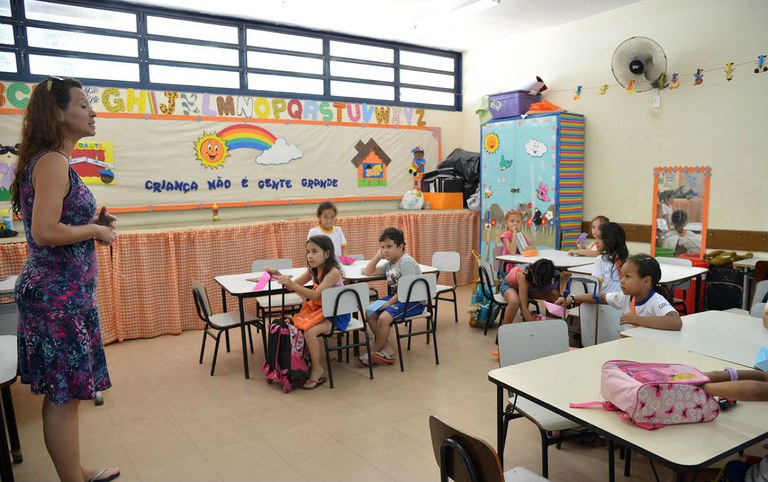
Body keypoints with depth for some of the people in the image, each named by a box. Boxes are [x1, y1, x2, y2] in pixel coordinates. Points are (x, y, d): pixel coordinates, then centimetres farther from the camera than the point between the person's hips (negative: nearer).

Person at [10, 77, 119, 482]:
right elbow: (44, 233, -24)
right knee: (65, 396, 1)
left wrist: (94, 222, 9)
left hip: (64, 291, 10)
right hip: (58, 295, -10)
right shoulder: (52, 161, -15)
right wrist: (96, 231, -11)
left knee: (62, 394, 18)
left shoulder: (53, 160, 14)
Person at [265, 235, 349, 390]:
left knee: (309, 331, -28)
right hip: (319, 309, 8)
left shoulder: (333, 272, -21)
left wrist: (291, 284, -36)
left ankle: (317, 370, -9)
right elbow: (294, 285, 6)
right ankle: (309, 360, 6)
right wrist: (278, 275, -12)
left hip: (336, 314, -8)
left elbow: (315, 295, -29)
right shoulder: (313, 271, 4)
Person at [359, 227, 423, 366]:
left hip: (415, 301, -10)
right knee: (370, 314, -3)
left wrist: (389, 303, -20)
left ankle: (376, 352, -2)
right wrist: (378, 255, 5)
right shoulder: (389, 263, 10)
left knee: (384, 317, -26)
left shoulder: (406, 262, -18)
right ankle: (388, 351, -6)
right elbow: (368, 272, 13)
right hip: (396, 297, 10)